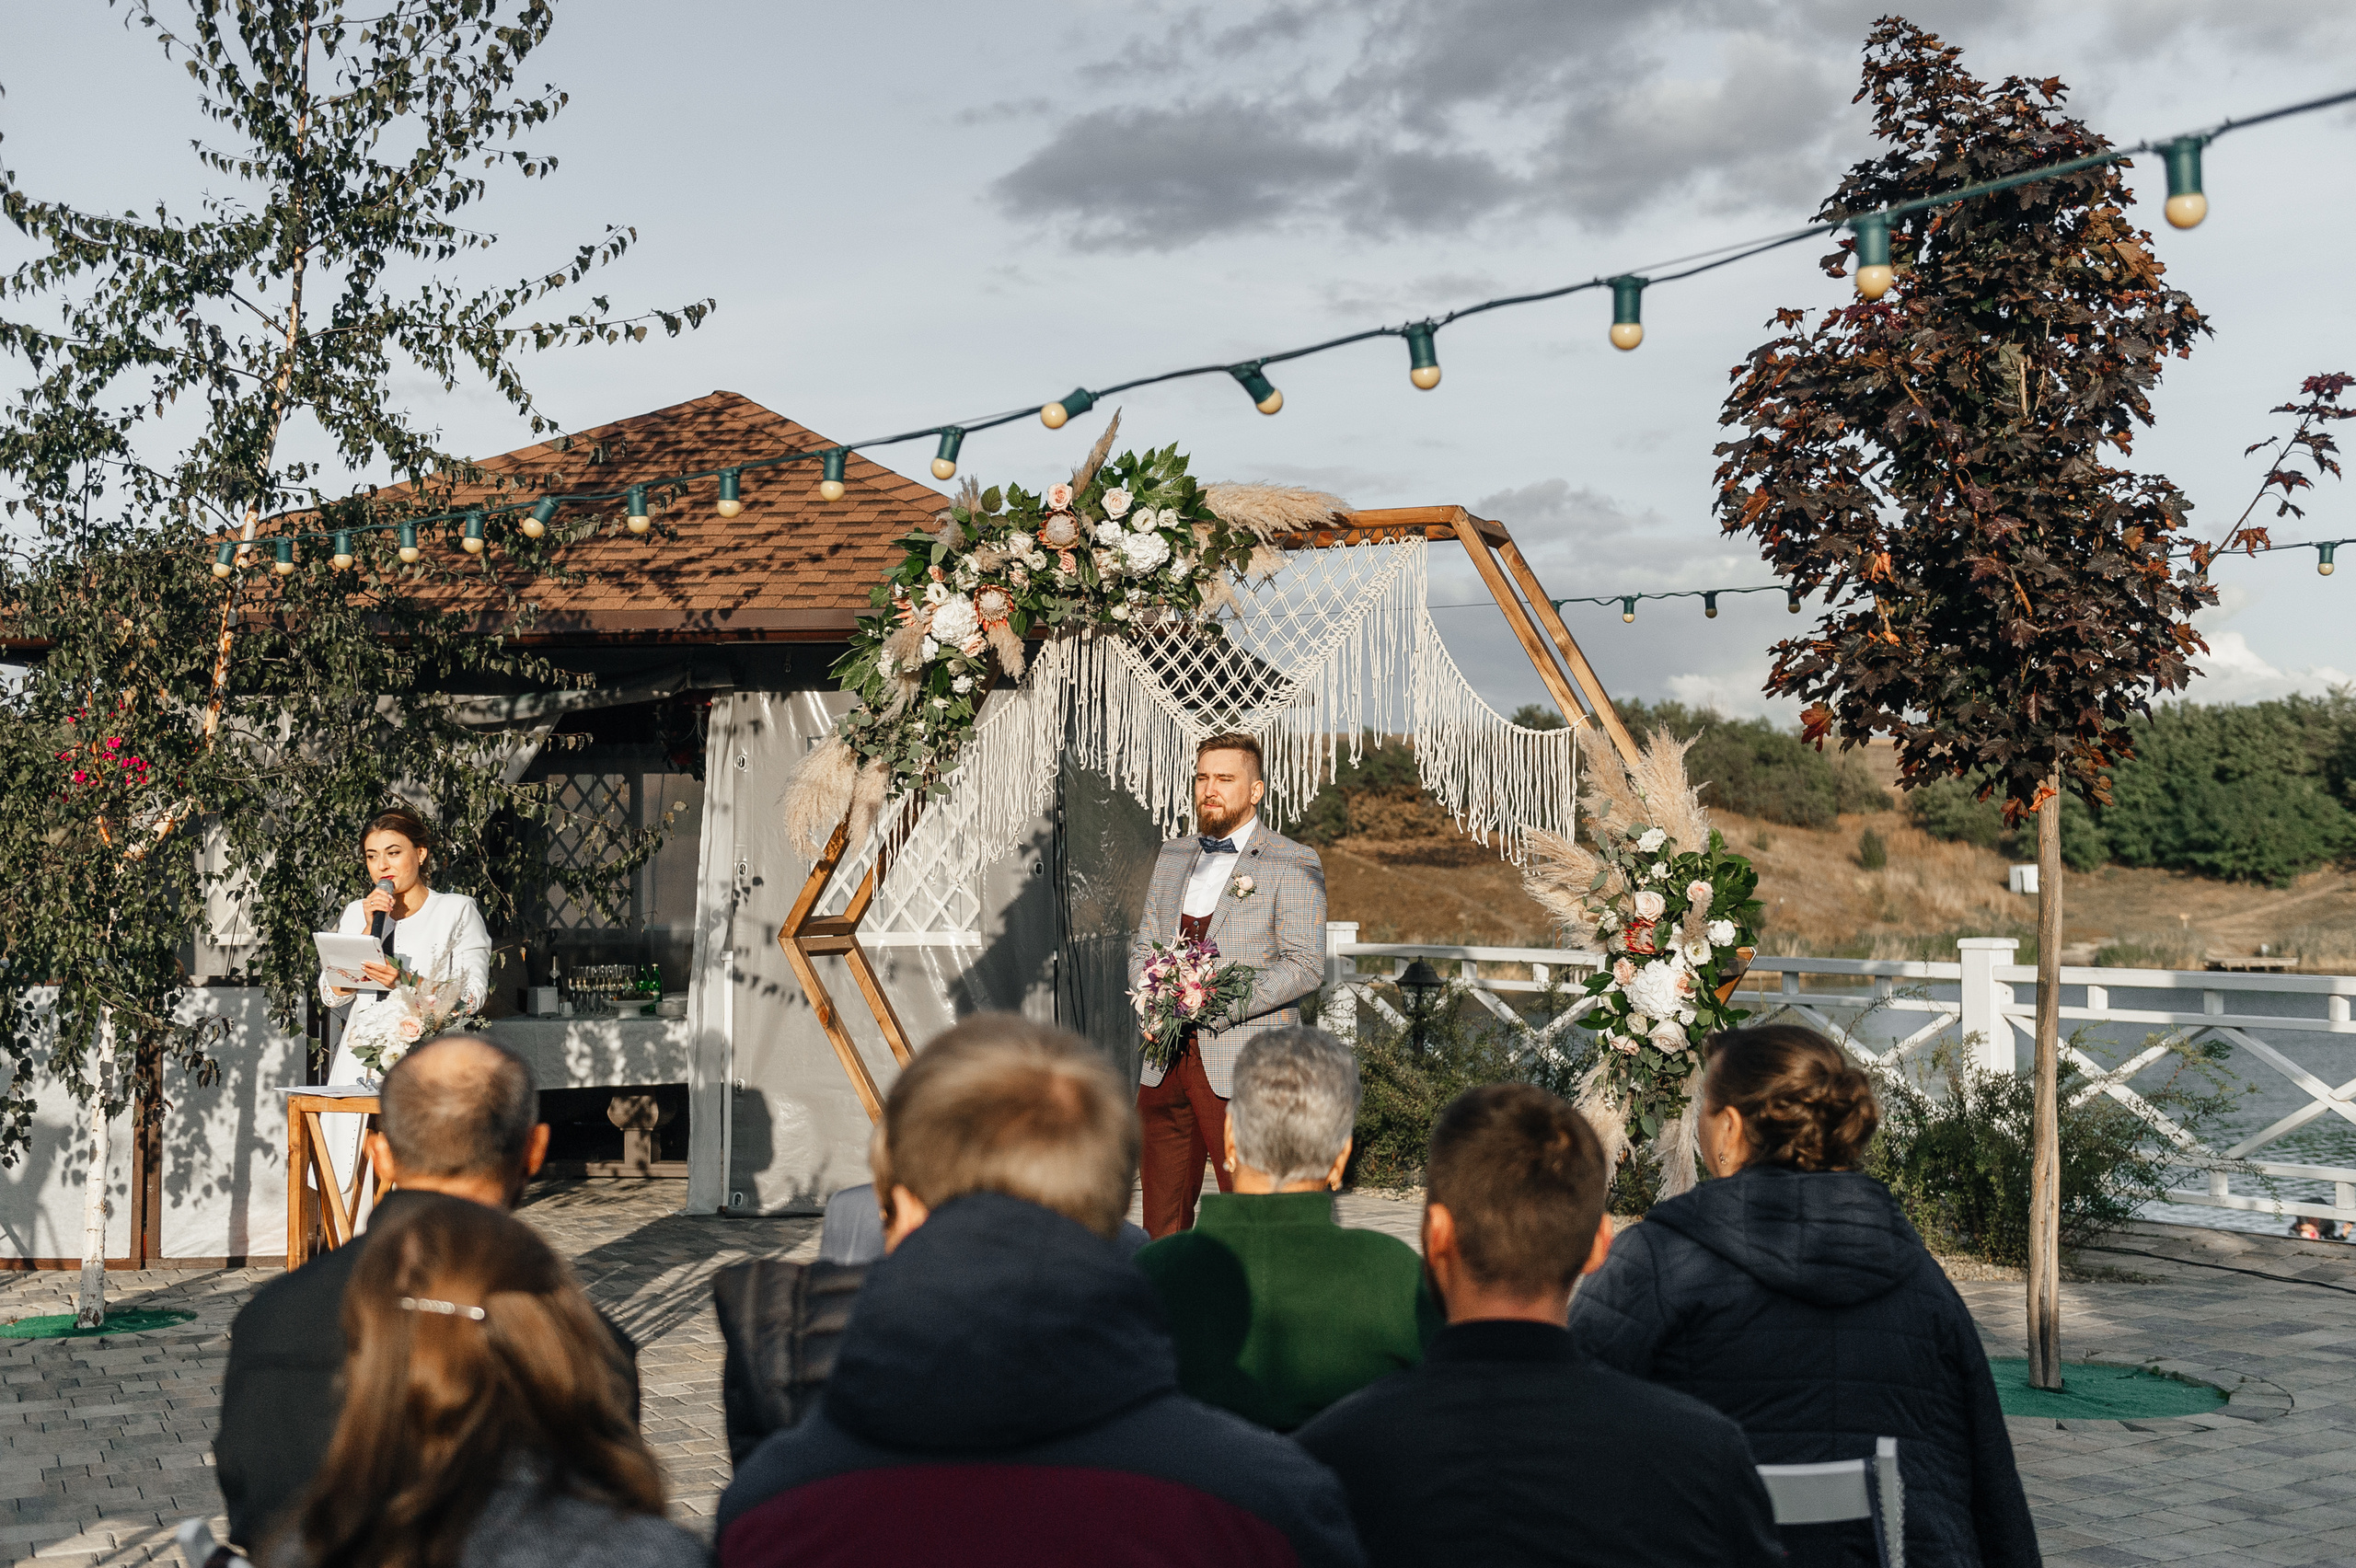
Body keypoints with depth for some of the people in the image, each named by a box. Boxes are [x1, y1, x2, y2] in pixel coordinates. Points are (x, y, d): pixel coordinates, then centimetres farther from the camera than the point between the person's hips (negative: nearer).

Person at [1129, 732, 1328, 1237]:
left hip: (1243, 1068, -6)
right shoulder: (1172, 857, 17)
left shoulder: (1293, 865, -3)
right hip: (1166, 1058, 6)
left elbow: (1306, 966, -10)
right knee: (1161, 1213, 9)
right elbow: (1142, 946, 20)